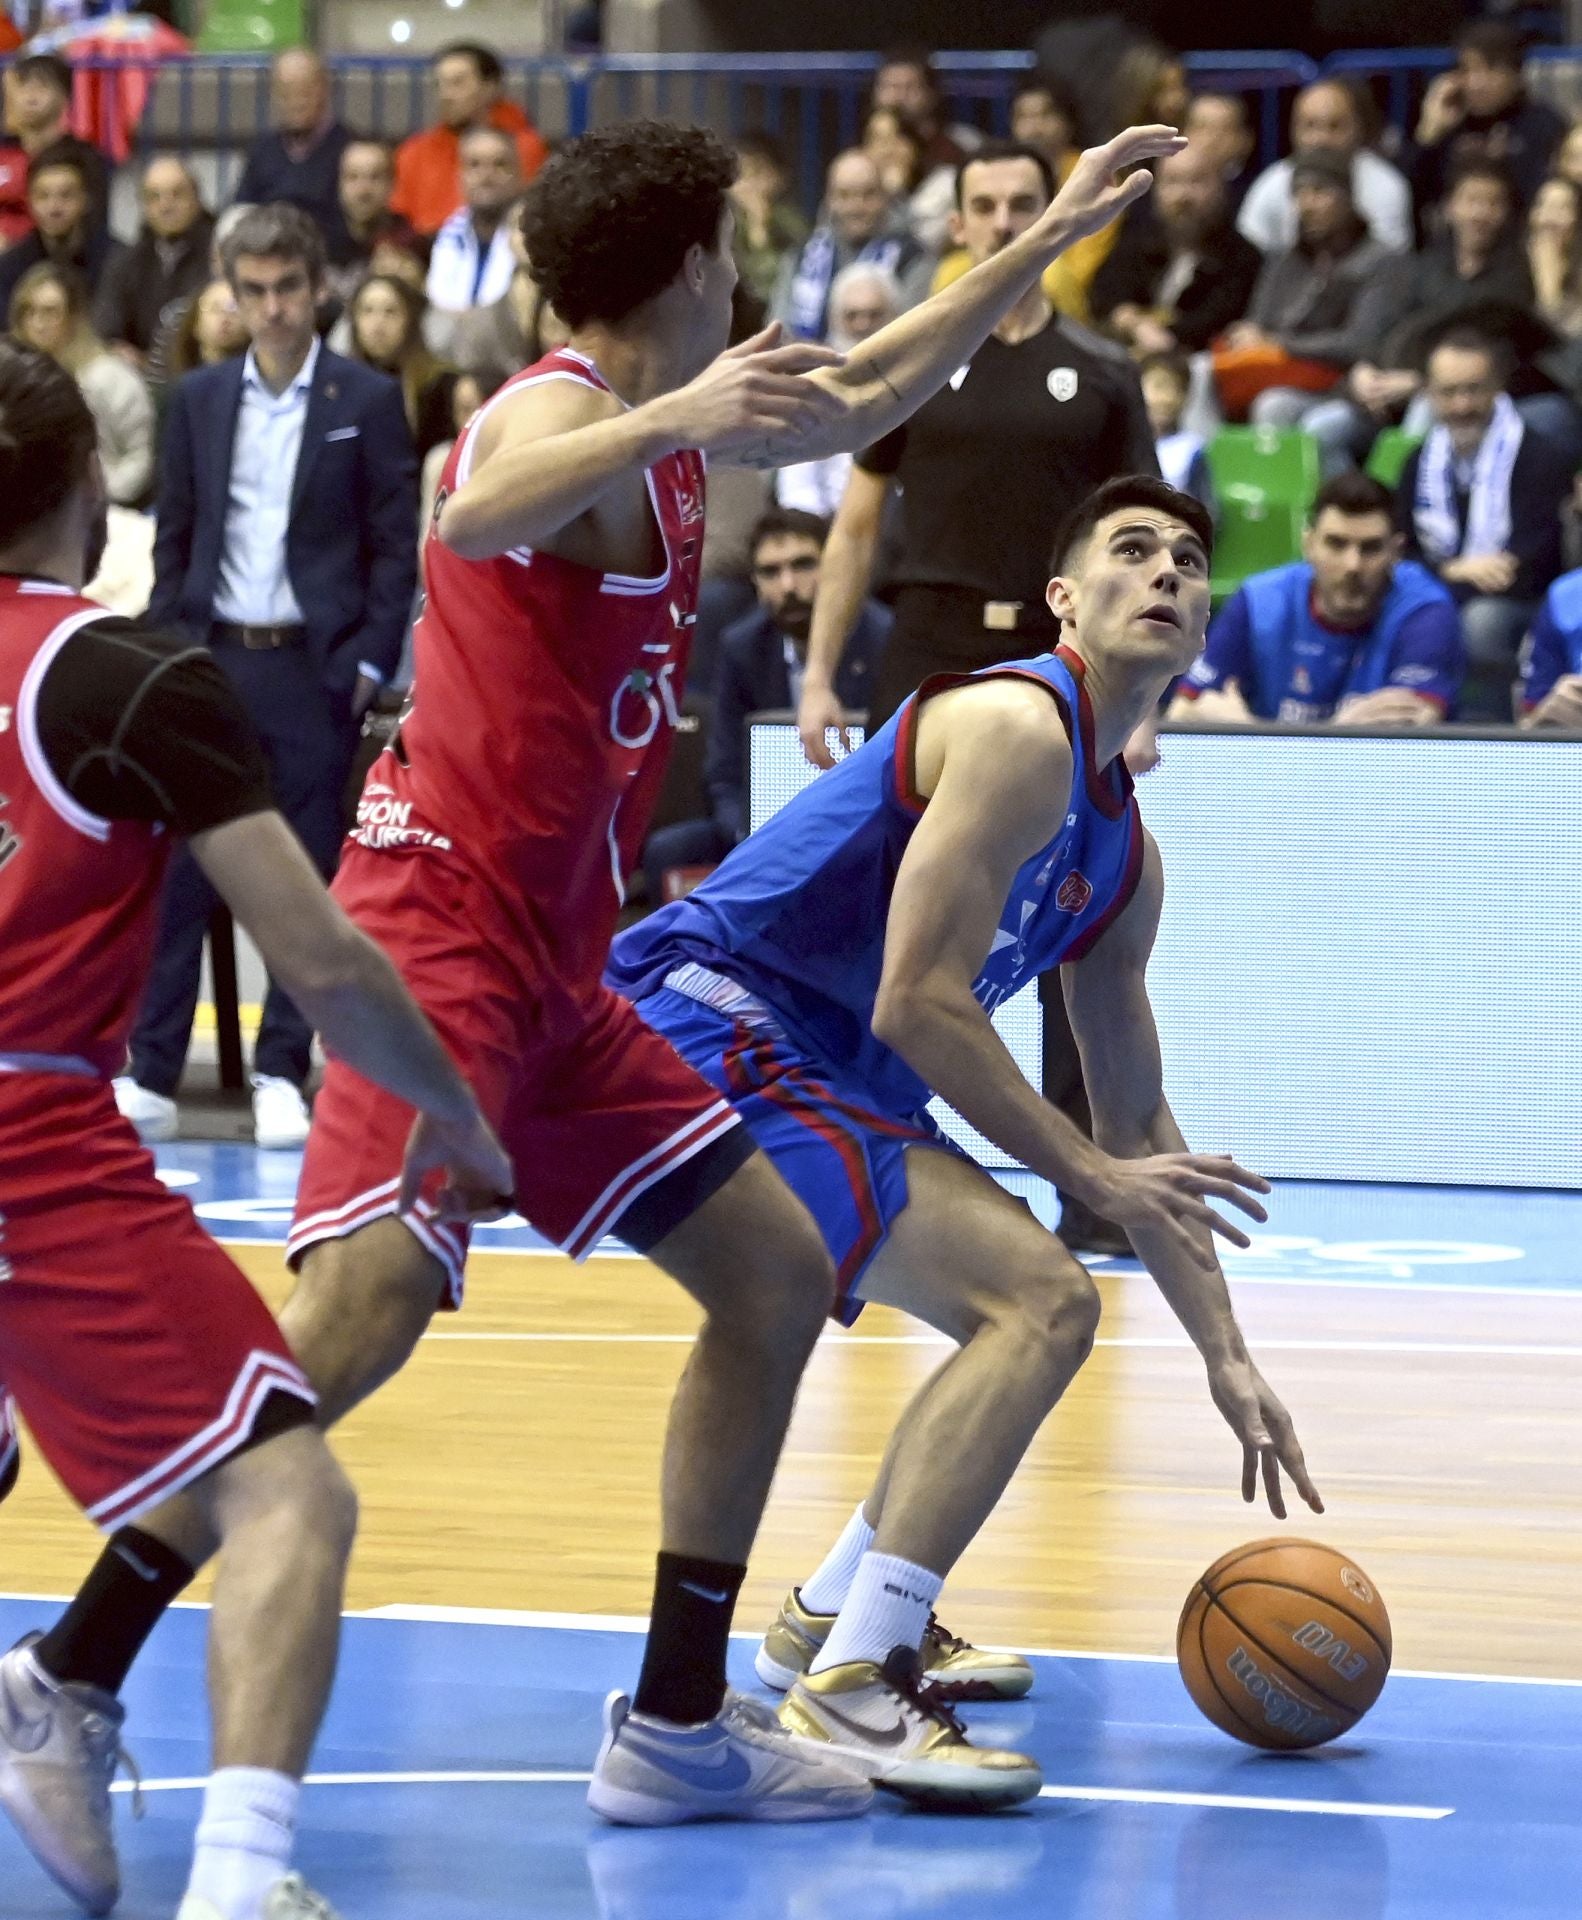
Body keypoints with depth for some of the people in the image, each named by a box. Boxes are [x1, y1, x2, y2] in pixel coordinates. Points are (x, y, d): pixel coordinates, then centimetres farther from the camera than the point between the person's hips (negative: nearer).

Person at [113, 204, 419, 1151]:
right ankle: (152, 1075, 3)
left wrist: (368, 661, -7)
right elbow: (174, 538, 12)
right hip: (212, 657, 2)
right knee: (179, 872, 0)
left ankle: (282, 1073, 8)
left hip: (315, 670, -2)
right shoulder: (199, 400, 9)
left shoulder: (368, 401, 0)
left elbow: (396, 544, 0)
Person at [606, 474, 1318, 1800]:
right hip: (705, 1026, -10)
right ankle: (846, 1685, -24)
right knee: (1040, 1300, -21)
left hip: (802, 1072, 10)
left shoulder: (1125, 857, 17)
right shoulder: (1017, 728, -13)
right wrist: (1088, 1172, -11)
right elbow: (918, 1005, -19)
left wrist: (1227, 1357, 19)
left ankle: (834, 1612, 32)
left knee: (1036, 1301, 24)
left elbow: (1138, 1115, 23)